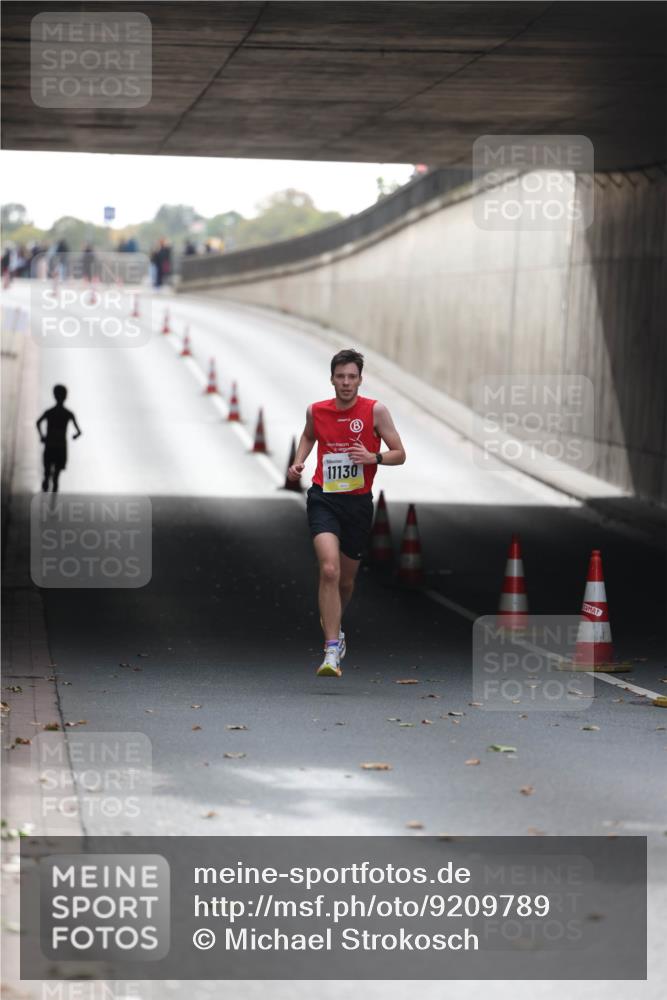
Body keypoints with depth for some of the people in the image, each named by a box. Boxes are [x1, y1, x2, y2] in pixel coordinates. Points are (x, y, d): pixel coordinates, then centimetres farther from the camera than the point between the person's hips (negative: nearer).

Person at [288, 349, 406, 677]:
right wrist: (298, 463, 8)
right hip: (323, 499, -1)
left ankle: (331, 623, 49)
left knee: (346, 579, 15)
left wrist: (373, 457, -20)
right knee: (329, 569, -22)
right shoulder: (316, 411, 1)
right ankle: (332, 652, -23)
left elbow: (399, 454, -1)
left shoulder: (375, 410, -5)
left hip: (358, 502, 1)